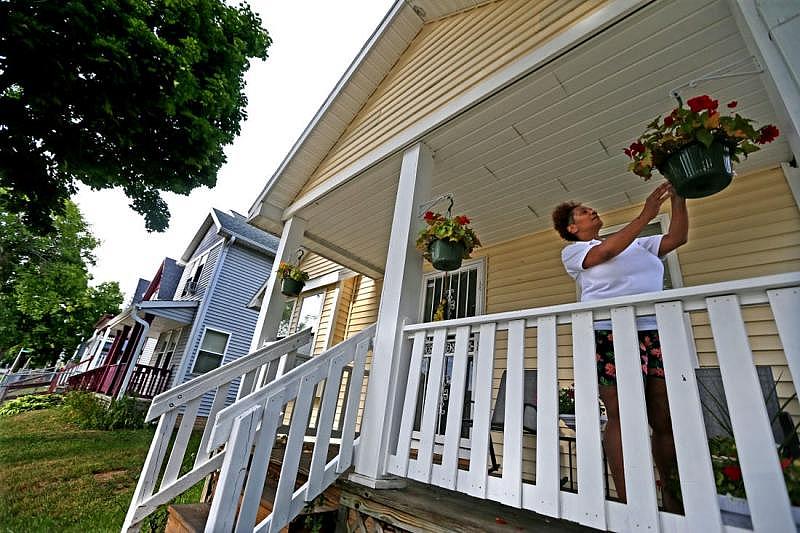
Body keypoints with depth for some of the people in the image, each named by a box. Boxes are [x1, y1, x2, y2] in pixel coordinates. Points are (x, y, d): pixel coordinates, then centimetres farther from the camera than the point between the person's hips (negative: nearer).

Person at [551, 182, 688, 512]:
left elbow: (677, 238, 19)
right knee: (622, 419, -8)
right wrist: (645, 215, -10)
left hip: (656, 333, 5)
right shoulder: (573, 251, 9)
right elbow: (606, 252, -9)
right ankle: (628, 504, -1)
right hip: (611, 335, -5)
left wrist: (678, 198, 10)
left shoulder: (638, 243, 27)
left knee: (666, 420, 3)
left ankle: (672, 500, 17)